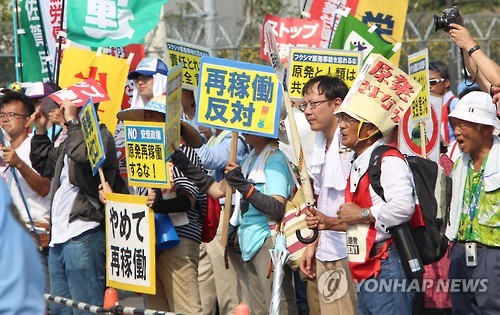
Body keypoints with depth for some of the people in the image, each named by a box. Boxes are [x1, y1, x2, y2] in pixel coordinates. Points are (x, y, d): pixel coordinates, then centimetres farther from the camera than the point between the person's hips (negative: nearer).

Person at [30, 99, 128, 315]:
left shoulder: (102, 136, -6)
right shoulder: (70, 141, 23)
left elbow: (83, 154, -28)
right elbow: (44, 164, 38)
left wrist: (72, 120, -18)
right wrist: (40, 131, 26)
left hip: (84, 238, -10)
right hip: (59, 239, 10)